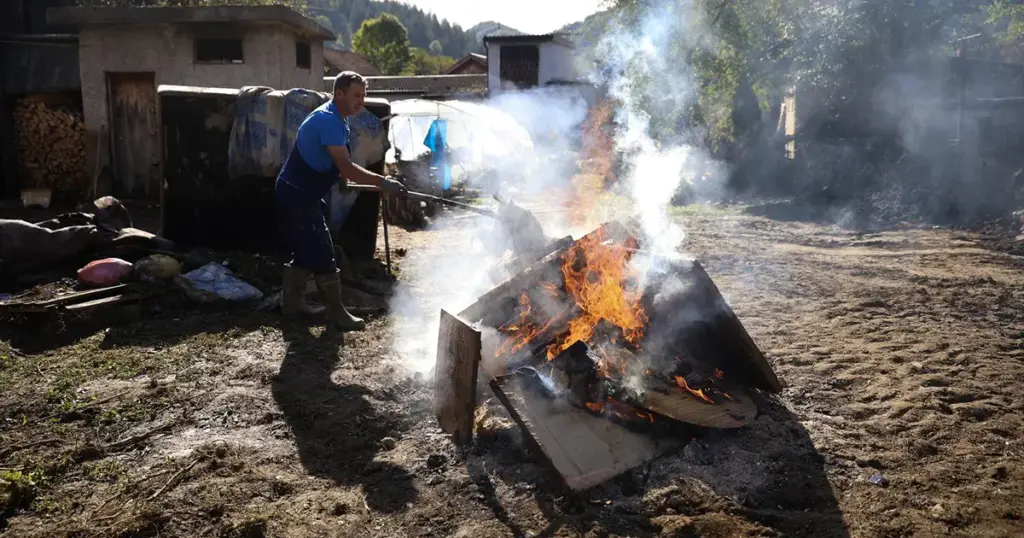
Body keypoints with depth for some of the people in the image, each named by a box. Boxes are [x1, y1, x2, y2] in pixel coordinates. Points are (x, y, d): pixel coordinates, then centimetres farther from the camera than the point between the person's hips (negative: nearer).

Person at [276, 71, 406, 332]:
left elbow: (336, 164, 24)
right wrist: (382, 182, -30)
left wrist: (339, 175, 10)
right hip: (296, 195, -10)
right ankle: (337, 314, 0)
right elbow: (346, 168, -30)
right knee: (322, 253, -7)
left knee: (306, 250, 18)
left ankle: (292, 301, 29)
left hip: (297, 193, 10)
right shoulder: (328, 121, -23)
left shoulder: (334, 118, 10)